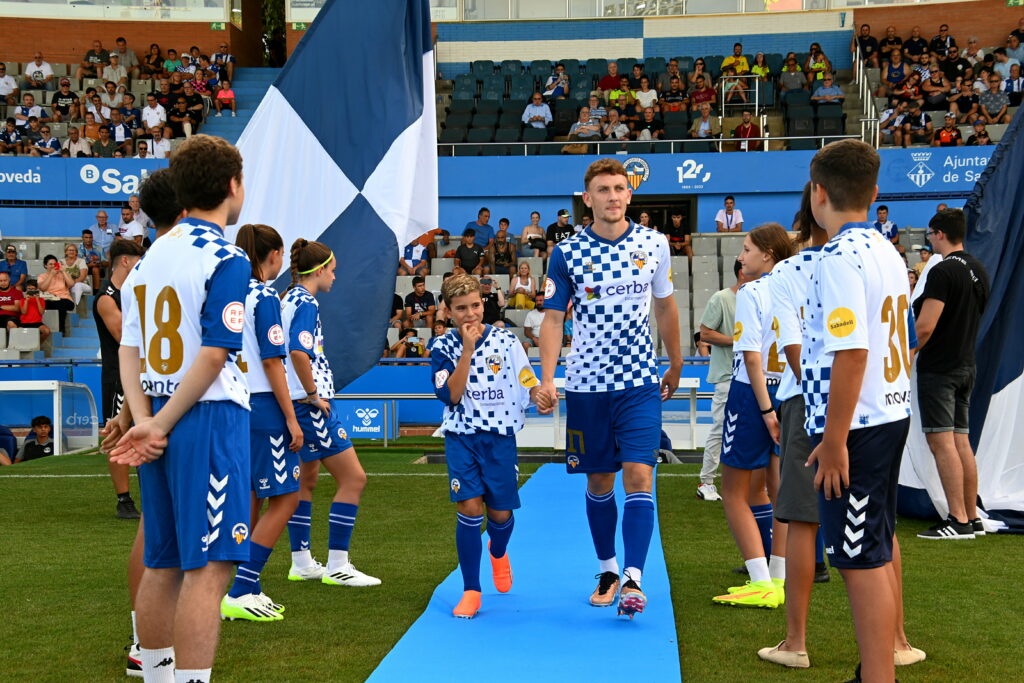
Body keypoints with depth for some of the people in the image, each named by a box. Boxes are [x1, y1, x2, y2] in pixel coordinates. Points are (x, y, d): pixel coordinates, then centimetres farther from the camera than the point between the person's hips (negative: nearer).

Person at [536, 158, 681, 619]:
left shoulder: (654, 244, 1)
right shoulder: (567, 252, -4)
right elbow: (553, 318, -2)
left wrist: (675, 365, 20)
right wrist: (547, 379, -13)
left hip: (640, 382, 0)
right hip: (586, 384, 0)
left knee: (638, 474, -11)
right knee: (599, 481, 9)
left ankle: (633, 579, -11)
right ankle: (607, 571, 25)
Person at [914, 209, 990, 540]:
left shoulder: (943, 272, -16)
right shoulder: (978, 270, 12)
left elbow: (925, 328, -21)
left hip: (938, 367, -9)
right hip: (966, 364, 9)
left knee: (941, 442, -7)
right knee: (961, 442, 11)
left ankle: (958, 521, -9)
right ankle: (972, 518, 14)